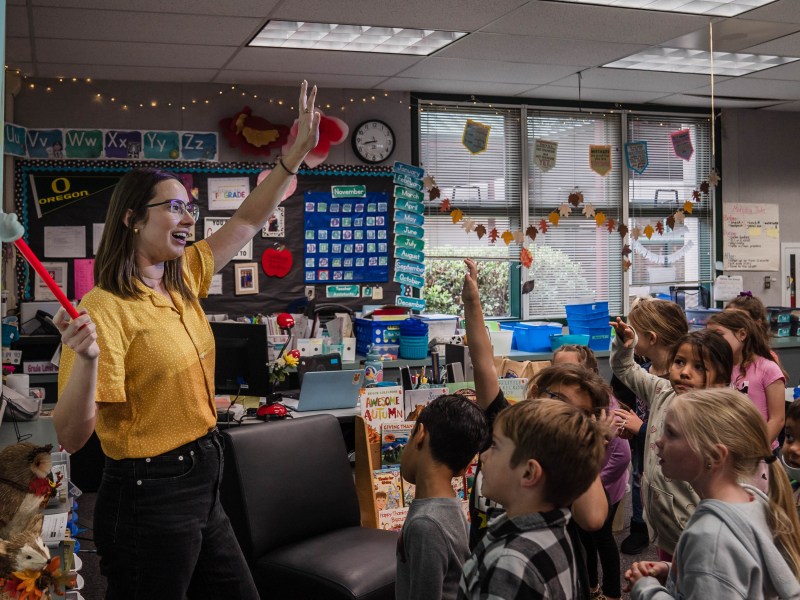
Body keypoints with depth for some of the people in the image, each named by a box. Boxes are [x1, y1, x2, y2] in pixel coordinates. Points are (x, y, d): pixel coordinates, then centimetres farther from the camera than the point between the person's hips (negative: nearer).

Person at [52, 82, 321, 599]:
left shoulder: (184, 280, 4)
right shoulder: (106, 309, -19)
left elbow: (248, 221, 15)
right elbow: (71, 437, -22)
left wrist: (298, 152, 11)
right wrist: (86, 357, -39)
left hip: (201, 486, 8)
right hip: (148, 497, -8)